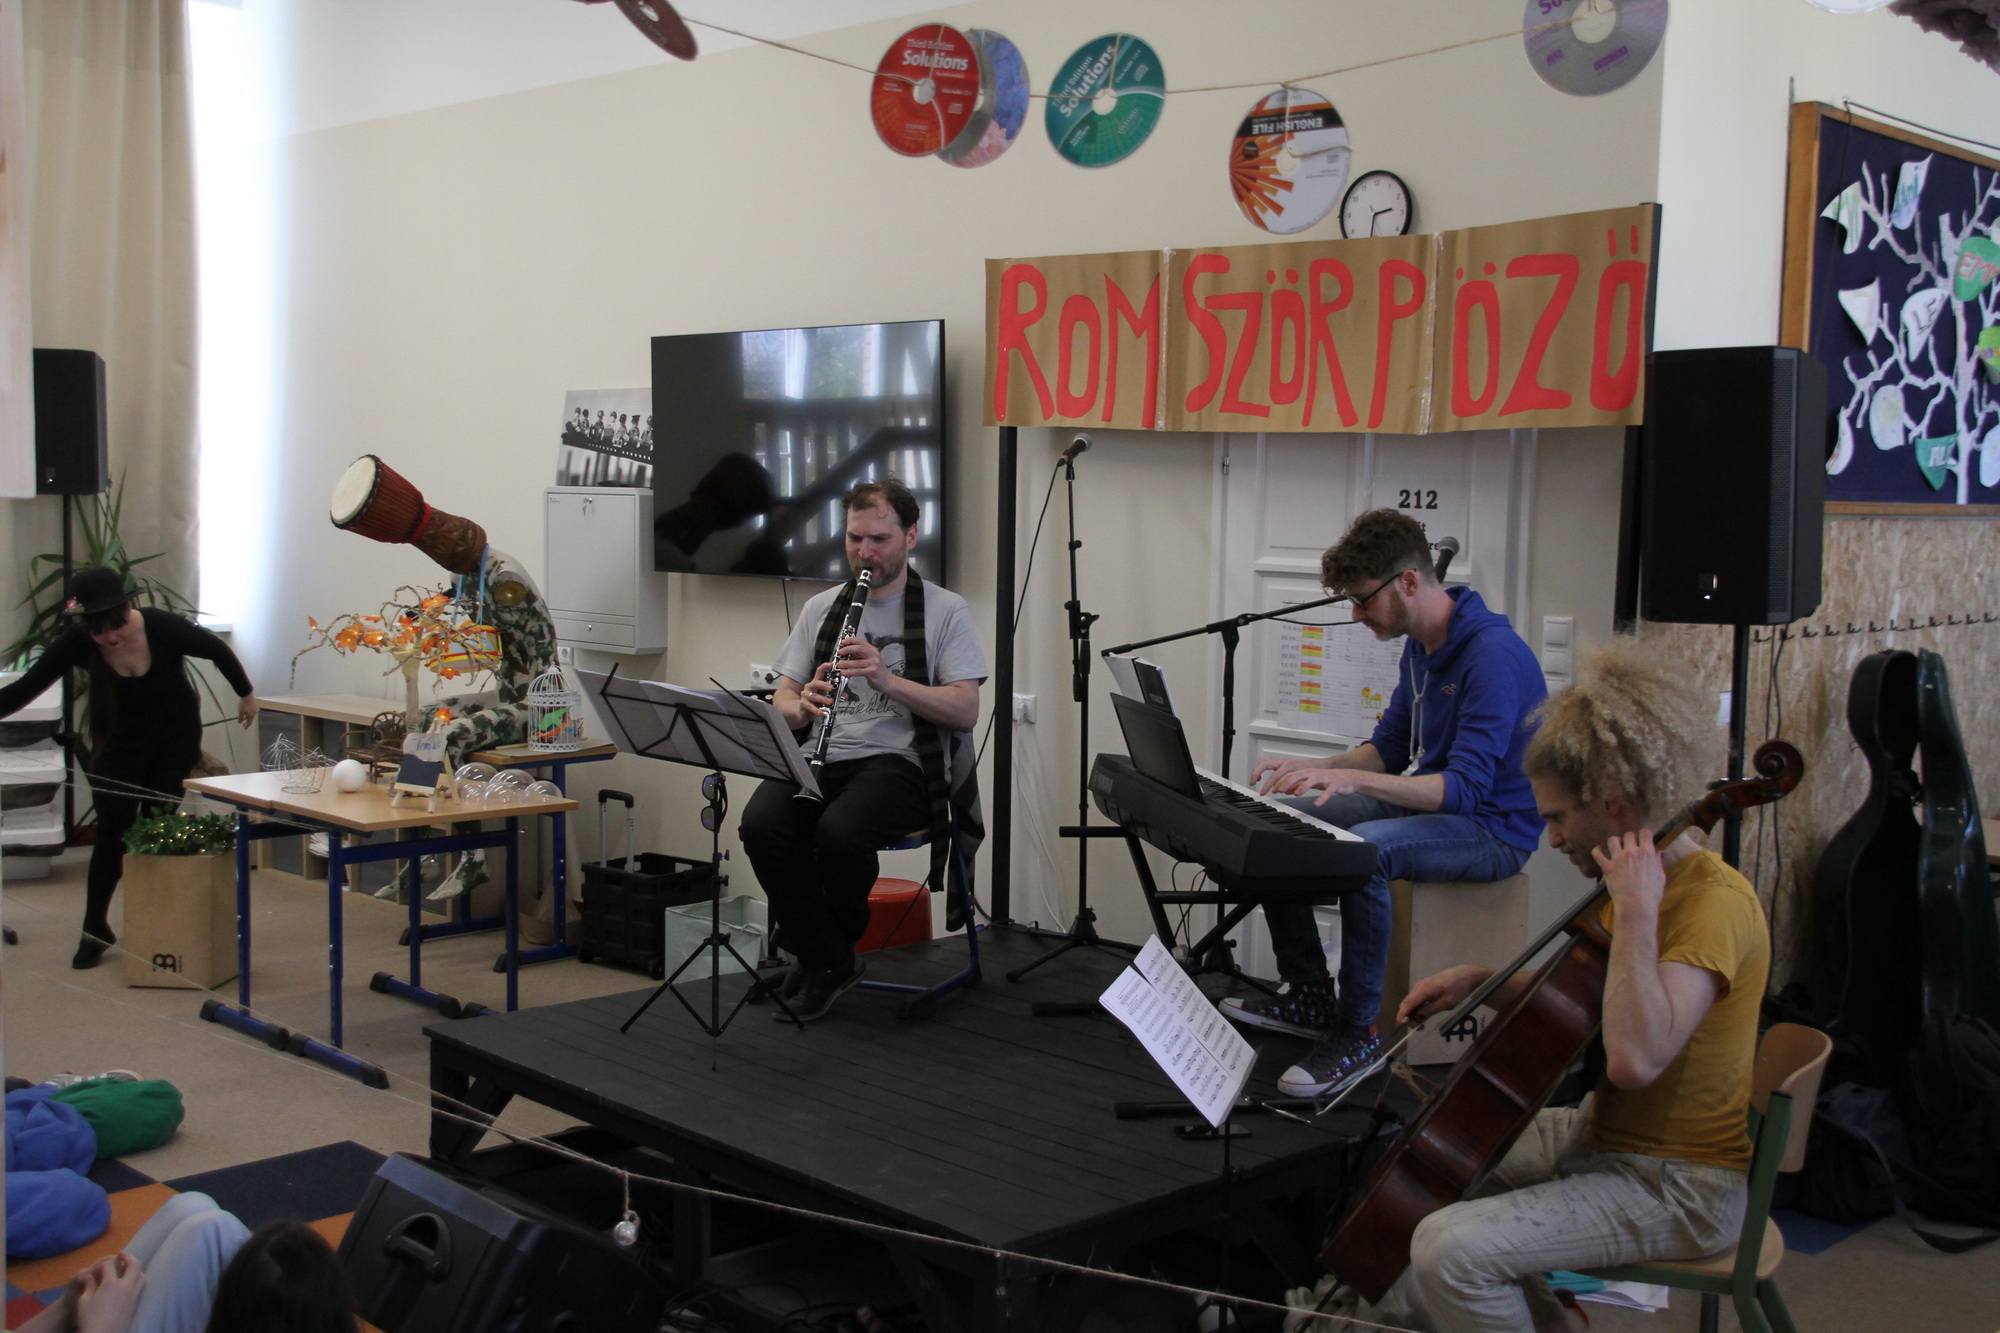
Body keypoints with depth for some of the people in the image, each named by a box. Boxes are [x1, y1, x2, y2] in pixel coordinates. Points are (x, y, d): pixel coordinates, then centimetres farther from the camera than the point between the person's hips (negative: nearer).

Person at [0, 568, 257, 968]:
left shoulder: (161, 626, -26)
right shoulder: (77, 643, -21)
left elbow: (217, 650, -9)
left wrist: (245, 694, 4)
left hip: (176, 736, -2)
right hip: (123, 737, 2)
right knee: (112, 831, -2)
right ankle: (95, 929, 9)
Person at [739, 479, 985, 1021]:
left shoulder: (946, 610, 5)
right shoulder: (821, 608, 19)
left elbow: (965, 712, -5)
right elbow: (782, 699, 15)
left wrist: (887, 680, -19)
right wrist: (803, 706, -10)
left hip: (897, 761, -4)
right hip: (821, 757, 4)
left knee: (839, 830, -35)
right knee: (761, 823, -28)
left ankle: (821, 957, -3)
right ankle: (829, 961, -10)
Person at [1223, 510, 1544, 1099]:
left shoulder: (1493, 654, -24)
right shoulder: (1420, 648, 6)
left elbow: (1465, 787, -31)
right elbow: (1389, 749, 16)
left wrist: (1350, 779, -40)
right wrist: (1312, 768, -2)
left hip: (1493, 828, -9)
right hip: (1425, 804, 10)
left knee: (1365, 850, -37)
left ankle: (1358, 1033, -22)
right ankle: (1309, 995, 10)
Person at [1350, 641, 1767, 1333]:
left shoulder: (1715, 902, -24)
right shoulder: (1641, 880, 7)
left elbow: (1633, 1058, -39)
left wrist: (1636, 912, -32)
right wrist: (1481, 982, 4)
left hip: (1678, 1185, -10)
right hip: (1597, 1136, 10)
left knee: (1451, 1249, -25)